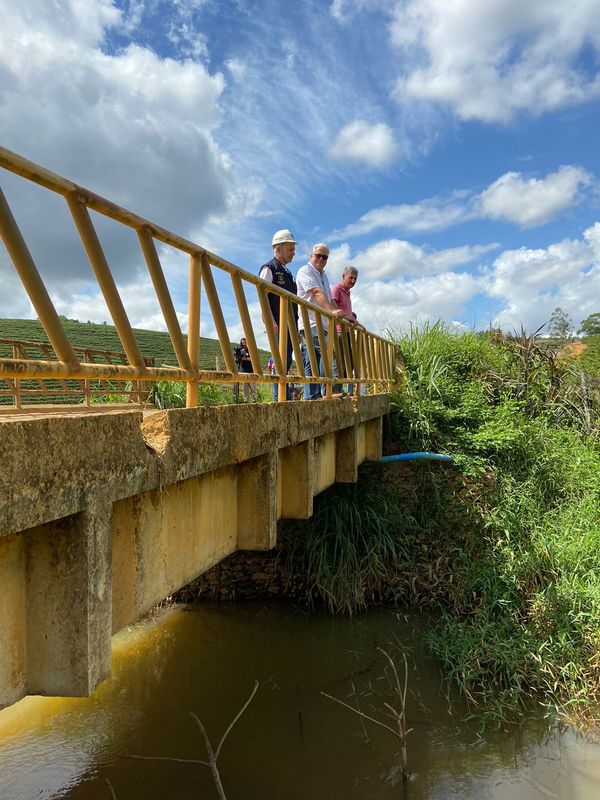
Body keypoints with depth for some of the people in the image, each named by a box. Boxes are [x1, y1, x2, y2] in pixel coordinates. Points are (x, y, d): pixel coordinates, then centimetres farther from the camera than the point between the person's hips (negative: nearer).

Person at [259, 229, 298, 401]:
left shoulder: (287, 272, 24)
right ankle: (281, 399, -10)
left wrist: (295, 327, 22)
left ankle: (285, 398, 13)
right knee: (281, 361, -11)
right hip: (278, 324, -8)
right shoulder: (269, 268, -2)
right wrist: (271, 322, -21)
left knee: (286, 361, 9)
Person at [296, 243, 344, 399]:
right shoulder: (305, 271, -4)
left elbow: (330, 299, 27)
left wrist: (342, 315, 16)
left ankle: (312, 397, 6)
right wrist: (332, 310, -32)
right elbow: (317, 293, -20)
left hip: (322, 325, 9)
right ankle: (333, 390, -21)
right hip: (311, 324, -9)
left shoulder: (323, 275, 25)